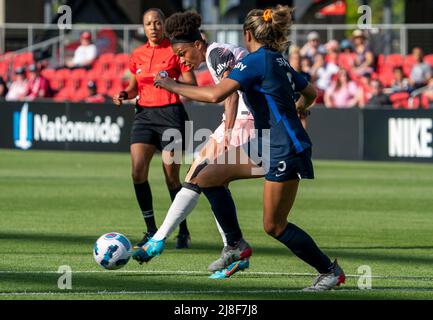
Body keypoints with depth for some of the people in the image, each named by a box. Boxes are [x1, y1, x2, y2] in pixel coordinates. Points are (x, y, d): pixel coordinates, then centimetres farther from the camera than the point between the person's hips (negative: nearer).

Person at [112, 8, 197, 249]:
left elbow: (192, 86, -6)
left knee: (171, 177, -4)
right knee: (138, 171, -10)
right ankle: (152, 231, 1)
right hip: (145, 114, 4)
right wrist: (125, 94, 1)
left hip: (171, 114, -4)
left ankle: (184, 232, 13)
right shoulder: (137, 55, 11)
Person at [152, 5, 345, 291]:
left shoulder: (256, 60, -14)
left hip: (284, 150, -9)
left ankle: (330, 271, 7)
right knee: (209, 177, 11)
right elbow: (310, 93, 25)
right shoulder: (279, 61, 12)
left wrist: (173, 86, -12)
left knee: (274, 226, -3)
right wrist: (299, 109, 49)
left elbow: (215, 94, -23)